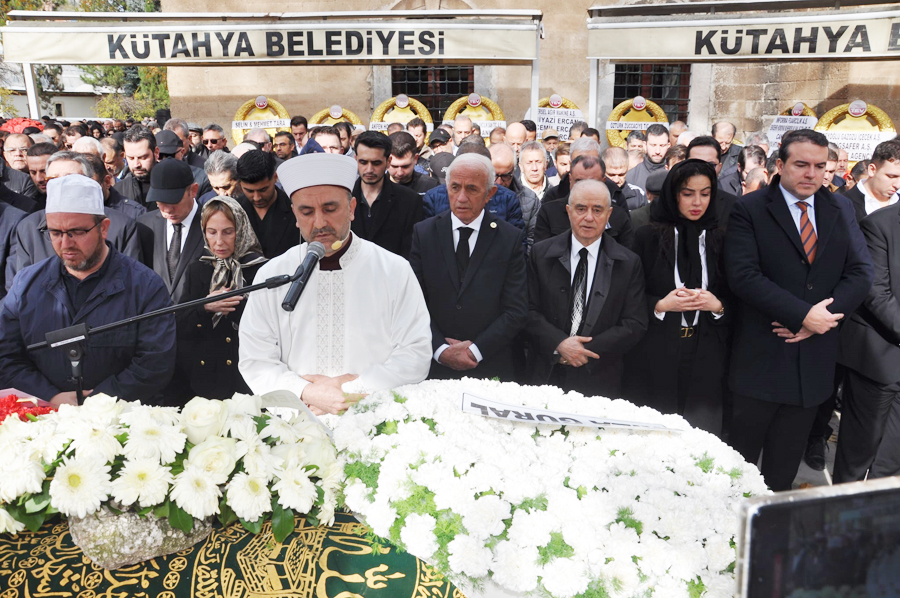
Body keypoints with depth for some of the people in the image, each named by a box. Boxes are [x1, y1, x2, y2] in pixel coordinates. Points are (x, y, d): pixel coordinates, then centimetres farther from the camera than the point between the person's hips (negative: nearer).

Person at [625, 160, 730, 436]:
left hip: (705, 361, 2)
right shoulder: (647, 237, 2)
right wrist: (660, 306, -15)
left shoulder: (719, 241, 8)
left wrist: (717, 306, -10)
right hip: (654, 360, -2)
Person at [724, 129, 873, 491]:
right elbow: (743, 275, -17)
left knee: (788, 456, 16)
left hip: (815, 356, 4)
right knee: (744, 448, 8)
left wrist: (822, 316, -13)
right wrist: (804, 314, -19)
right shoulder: (749, 210, -6)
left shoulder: (841, 210, 9)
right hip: (761, 356, -4)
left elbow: (862, 272, 2)